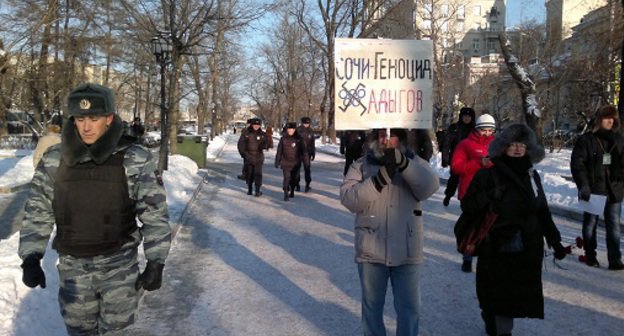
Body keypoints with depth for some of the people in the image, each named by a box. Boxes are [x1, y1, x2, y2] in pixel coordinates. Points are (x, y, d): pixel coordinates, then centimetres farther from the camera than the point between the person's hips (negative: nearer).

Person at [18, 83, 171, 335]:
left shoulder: (136, 160, -10)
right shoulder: (54, 159, -2)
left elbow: (154, 213, -7)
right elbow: (38, 212, 5)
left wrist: (155, 261, -10)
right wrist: (31, 256, -3)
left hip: (120, 265, -2)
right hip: (72, 266, 3)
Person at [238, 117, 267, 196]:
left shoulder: (262, 134, 2)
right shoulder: (245, 133, -1)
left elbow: (265, 143, 2)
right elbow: (241, 143, 3)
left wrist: (263, 146, -21)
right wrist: (242, 153, -5)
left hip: (258, 157, -1)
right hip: (248, 157, 1)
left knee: (258, 174, -7)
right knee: (248, 173, 9)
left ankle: (257, 191, -4)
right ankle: (249, 189, 23)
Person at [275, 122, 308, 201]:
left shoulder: (299, 139, -2)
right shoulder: (283, 138, -1)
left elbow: (303, 151, 2)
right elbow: (279, 151, 5)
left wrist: (305, 161, -1)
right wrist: (277, 162, 5)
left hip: (295, 163, 1)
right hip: (285, 162, -1)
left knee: (294, 178, 12)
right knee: (287, 178, -13)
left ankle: (292, 191, 35)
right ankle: (286, 194, -10)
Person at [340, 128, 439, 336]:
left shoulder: (414, 163, 3)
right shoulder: (362, 165, 1)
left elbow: (430, 186, -17)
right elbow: (348, 198, -13)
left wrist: (402, 162, -32)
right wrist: (379, 179, -27)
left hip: (407, 252, 0)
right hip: (371, 251, 0)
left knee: (409, 307, 11)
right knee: (372, 305, 17)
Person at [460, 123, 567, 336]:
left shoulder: (532, 175, 13)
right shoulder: (488, 175, -3)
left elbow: (542, 212, 19)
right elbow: (467, 206, -5)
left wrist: (554, 240, 17)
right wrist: (488, 196, -21)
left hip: (528, 250, 4)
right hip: (496, 249, -4)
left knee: (520, 293, 6)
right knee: (498, 293, -4)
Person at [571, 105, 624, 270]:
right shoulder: (586, 139, -5)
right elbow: (577, 163, -10)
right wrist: (583, 185, -17)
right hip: (593, 189, -3)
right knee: (590, 223, 11)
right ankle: (590, 256, 24)